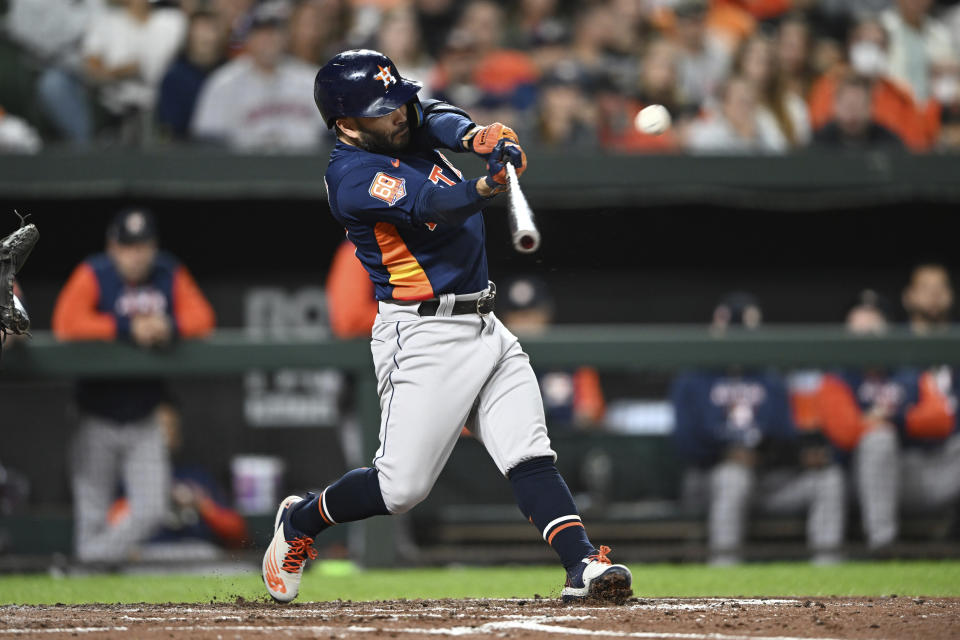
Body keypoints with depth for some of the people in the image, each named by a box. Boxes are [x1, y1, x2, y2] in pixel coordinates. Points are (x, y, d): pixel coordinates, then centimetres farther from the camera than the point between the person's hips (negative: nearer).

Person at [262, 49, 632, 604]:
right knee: (403, 487, -4)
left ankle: (584, 565, -17)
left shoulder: (411, 128, 11)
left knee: (532, 458, -7)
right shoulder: (352, 176, -14)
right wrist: (487, 186, -47)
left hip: (485, 328, 7)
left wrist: (474, 135, -32)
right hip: (424, 336, -7)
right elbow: (430, 205, -28)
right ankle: (299, 522, 20)